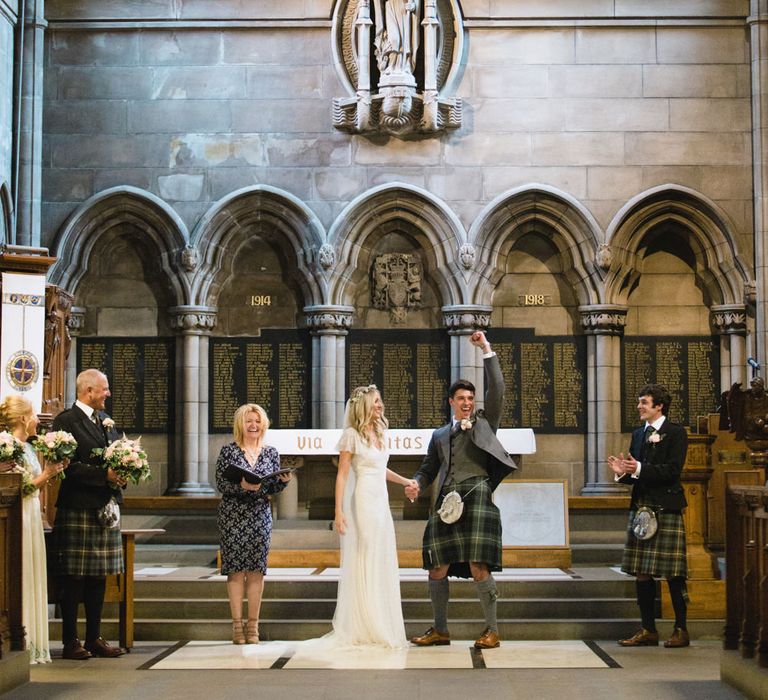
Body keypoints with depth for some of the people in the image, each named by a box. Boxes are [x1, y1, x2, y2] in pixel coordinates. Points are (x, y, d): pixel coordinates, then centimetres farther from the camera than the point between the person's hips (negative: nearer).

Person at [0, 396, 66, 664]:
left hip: (31, 518, 9)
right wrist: (45, 475, -15)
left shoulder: (28, 447, 13)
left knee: (31, 580, 11)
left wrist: (50, 472, 6)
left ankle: (30, 645, 17)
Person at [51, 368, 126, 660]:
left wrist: (121, 475, -1)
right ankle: (70, 642, 5)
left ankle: (95, 638, 17)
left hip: (105, 508, 8)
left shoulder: (106, 420, 17)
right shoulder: (66, 421, -9)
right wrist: (104, 474, -20)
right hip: (77, 509, -8)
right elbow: (69, 466, -16)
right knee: (73, 579, -1)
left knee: (99, 577, 11)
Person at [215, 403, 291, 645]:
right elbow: (220, 484, -4)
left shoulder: (271, 453, 9)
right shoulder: (228, 451, 1)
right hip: (233, 515, -2)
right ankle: (237, 624, 3)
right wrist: (241, 486, -20)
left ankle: (253, 625, 8)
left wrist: (283, 481, -10)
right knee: (236, 569, -3)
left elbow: (273, 488, 11)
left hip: (260, 516, 2)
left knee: (256, 569, 1)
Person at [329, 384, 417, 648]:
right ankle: (360, 628, 6)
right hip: (362, 504, -7)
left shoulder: (380, 433, 13)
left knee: (383, 565, 9)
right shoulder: (352, 435, -8)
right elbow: (342, 475, -10)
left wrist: (404, 480, 14)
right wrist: (338, 512, -15)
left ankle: (382, 626, 17)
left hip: (381, 504, 7)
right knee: (362, 565, -2)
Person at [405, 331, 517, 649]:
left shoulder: (484, 422, 14)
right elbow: (428, 468, 20)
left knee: (478, 567, -10)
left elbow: (497, 388, 4)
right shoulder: (439, 435, 23)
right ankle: (440, 630, 17)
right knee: (437, 568, 3)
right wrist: (416, 484, -3)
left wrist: (487, 350, -1)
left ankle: (492, 630, 1)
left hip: (476, 498, -4)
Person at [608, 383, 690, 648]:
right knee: (641, 572, 7)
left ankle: (681, 630, 7)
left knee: (673, 573, -2)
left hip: (666, 509, -7)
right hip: (640, 507, 7)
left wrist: (639, 469, -22)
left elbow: (672, 470, -14)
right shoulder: (638, 434, 16)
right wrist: (622, 472, -4)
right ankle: (648, 630, 14)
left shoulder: (675, 433, -4)